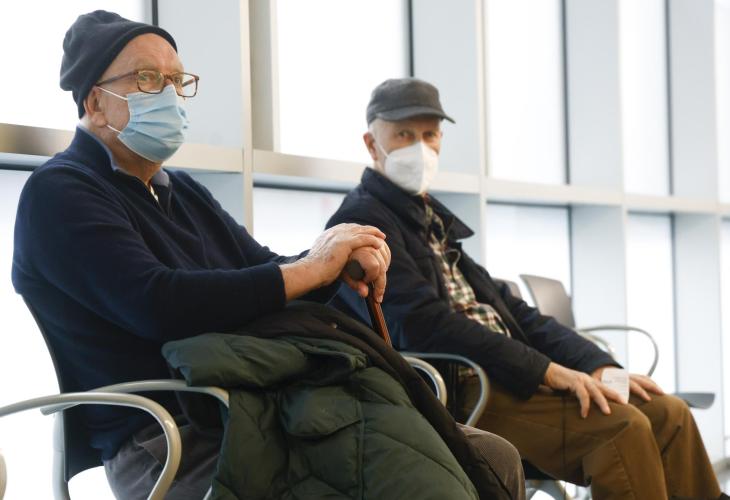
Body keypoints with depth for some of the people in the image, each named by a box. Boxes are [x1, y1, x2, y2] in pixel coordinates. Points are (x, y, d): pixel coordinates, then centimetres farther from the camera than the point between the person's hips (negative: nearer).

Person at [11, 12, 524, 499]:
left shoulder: (182, 192, 24)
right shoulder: (58, 195, -4)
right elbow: (156, 306, -20)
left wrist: (340, 260, -6)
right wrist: (309, 270, -13)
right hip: (170, 445, -9)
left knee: (494, 456, -3)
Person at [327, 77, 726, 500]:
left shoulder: (434, 222, 23)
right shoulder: (362, 221, -5)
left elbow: (506, 308, 19)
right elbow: (425, 326, -18)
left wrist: (595, 365, 4)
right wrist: (547, 371, -20)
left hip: (502, 380, 9)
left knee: (667, 414, -3)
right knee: (621, 427, -23)